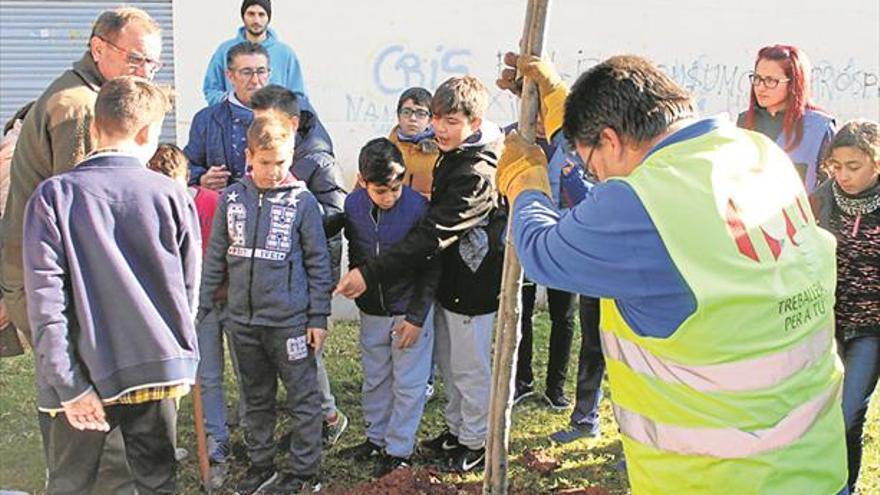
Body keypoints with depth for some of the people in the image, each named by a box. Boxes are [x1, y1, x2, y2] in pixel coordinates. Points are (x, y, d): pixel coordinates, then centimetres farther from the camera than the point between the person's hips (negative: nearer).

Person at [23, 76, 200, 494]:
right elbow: (189, 289, 2)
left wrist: (69, 384, -9)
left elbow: (45, 296, -12)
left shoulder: (53, 196, -6)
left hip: (85, 379, -1)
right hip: (158, 368, 1)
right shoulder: (171, 195, -3)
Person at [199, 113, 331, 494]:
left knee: (303, 398, 5)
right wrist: (201, 306, 8)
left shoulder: (302, 201, -6)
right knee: (255, 399, 16)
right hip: (242, 320, 4)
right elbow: (215, 259, 9)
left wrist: (318, 317, -4)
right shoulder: (231, 198, 2)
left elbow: (318, 263, -2)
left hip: (290, 320, -3)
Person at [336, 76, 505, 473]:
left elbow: (433, 235, -32)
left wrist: (371, 273, -33)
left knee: (470, 368, 8)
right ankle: (456, 429, 38)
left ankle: (475, 441, 26)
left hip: (474, 287, -9)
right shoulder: (452, 156, 3)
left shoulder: (477, 175, -28)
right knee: (448, 362, 20)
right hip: (451, 280, 9)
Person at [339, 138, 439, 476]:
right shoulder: (352, 206, -9)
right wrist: (356, 284, 11)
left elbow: (431, 268, -14)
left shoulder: (418, 207, -21)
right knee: (375, 379, 19)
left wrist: (416, 317, -14)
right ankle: (376, 437, 37)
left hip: (410, 311, -4)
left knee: (408, 384, 7)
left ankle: (399, 449, 20)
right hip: (371, 311, 4)